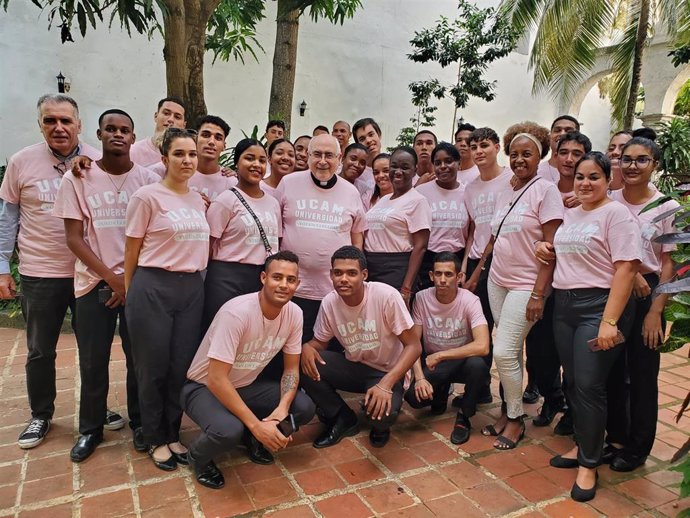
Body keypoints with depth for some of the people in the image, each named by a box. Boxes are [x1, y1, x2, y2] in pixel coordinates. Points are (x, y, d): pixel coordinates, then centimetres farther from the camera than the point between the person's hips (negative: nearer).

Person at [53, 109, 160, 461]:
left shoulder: (148, 180, 1)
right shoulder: (77, 178, 1)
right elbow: (74, 238, -2)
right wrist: (112, 278, -10)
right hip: (94, 283, 0)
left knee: (140, 358, 5)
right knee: (92, 362, 8)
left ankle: (140, 423, 25)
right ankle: (90, 429, 27)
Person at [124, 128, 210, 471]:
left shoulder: (199, 200, 10)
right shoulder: (147, 196, -7)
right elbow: (132, 250, -2)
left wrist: (197, 279, 11)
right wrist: (129, 293, 2)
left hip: (192, 288, 5)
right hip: (153, 287, -5)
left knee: (182, 366, 10)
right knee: (154, 368, 7)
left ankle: (172, 434, 29)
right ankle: (155, 439, 27)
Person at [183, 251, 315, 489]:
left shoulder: (294, 313, -12)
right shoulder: (237, 313, -32)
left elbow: (291, 368, -3)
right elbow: (216, 379, -31)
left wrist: (283, 407, -22)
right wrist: (256, 425, -32)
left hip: (247, 385, 6)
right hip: (204, 387, -6)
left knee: (304, 408, -14)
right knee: (228, 430, -35)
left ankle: (251, 438, 13)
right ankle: (197, 457, 1)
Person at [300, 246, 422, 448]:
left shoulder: (387, 296, -25)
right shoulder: (329, 302, -12)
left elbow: (413, 346, -21)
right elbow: (319, 342, 3)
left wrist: (386, 384, -34)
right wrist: (306, 347, -23)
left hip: (386, 372, -4)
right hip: (353, 366, 4)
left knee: (381, 413, -34)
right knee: (305, 365, -20)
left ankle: (380, 426, 8)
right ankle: (343, 420, 3)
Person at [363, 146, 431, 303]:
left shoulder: (417, 201, -7)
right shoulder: (383, 199, 15)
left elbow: (420, 247, -12)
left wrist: (406, 289, -19)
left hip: (397, 271, -7)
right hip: (369, 268, 7)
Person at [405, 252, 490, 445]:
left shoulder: (470, 300, -20)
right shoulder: (422, 298, -13)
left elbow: (482, 346, -32)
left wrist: (439, 355, -29)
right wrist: (419, 377, -25)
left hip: (462, 360, -1)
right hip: (432, 363, 2)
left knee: (477, 364, -36)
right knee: (414, 397, -25)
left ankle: (464, 417, -7)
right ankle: (440, 393, 14)